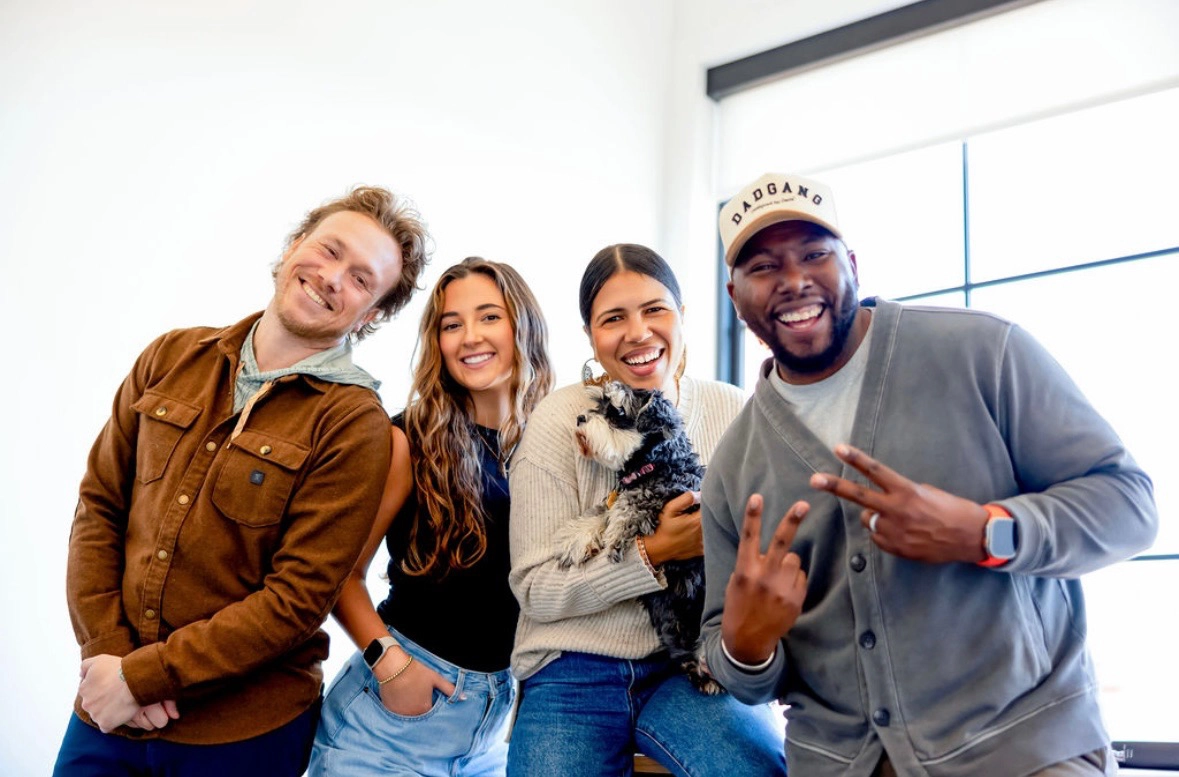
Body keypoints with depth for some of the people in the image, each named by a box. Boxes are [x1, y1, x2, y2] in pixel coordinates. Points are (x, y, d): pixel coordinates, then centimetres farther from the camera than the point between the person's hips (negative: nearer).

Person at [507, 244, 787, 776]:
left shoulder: (732, 412, -2)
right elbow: (536, 590, -9)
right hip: (574, 673, -1)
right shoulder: (559, 423, -8)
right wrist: (655, 553, -19)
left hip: (687, 670, 1)